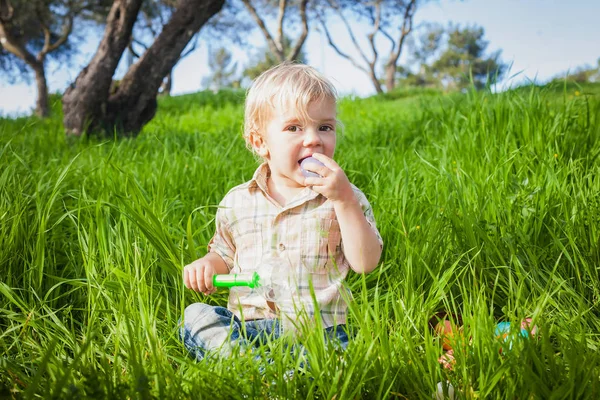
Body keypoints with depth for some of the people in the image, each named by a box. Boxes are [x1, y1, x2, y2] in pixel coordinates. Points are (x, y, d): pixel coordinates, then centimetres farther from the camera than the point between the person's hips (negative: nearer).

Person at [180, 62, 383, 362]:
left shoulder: (345, 198, 1)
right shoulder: (237, 202, 8)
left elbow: (366, 263, -11)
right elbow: (225, 256, 22)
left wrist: (344, 200, -19)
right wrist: (209, 265, -2)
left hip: (317, 329, -3)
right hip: (243, 323, 3)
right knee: (194, 315, -19)